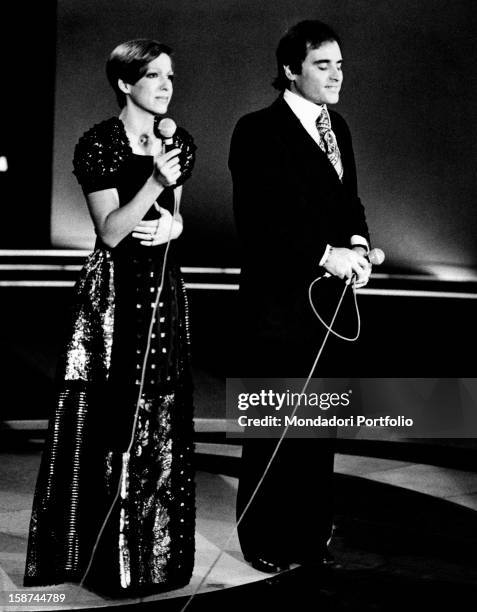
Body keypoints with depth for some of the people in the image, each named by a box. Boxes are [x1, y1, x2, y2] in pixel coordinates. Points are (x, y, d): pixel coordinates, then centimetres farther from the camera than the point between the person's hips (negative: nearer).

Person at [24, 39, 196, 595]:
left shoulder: (178, 144, 10)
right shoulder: (99, 145, -9)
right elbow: (111, 232, -13)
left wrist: (172, 224, -4)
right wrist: (155, 182, -23)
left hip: (163, 288, 6)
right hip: (114, 291, -6)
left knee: (161, 419, 9)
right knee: (113, 420, -2)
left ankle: (157, 545, 21)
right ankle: (107, 554, 9)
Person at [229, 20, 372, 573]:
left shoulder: (337, 128, 12)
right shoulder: (257, 132, -10)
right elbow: (256, 220, -17)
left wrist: (358, 244, -4)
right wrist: (325, 254, -22)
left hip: (329, 300, 7)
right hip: (277, 304, -7)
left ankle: (311, 533, 26)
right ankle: (263, 539, 17)